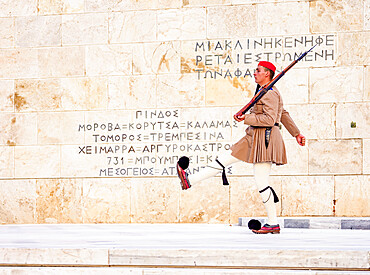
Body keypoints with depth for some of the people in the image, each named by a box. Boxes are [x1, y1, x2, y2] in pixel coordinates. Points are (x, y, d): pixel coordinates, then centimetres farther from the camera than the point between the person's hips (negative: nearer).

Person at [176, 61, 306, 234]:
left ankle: (273, 224, -1)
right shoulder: (264, 91, 18)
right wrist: (296, 134, 29)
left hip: (264, 138, -10)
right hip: (253, 138, 10)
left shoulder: (270, 94, -13)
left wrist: (247, 119, -19)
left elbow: (270, 119, -24)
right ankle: (189, 180, 14)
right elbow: (284, 115, 24)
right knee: (225, 159, 10)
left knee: (261, 183, -7)